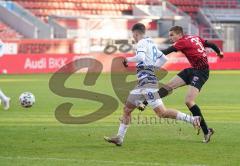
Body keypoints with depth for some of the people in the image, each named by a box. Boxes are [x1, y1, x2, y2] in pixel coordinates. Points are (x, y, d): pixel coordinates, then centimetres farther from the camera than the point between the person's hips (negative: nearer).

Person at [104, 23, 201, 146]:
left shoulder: (142, 43, -7)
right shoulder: (151, 43, 21)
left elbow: (140, 57, -26)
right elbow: (163, 58, 27)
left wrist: (128, 59, -10)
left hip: (148, 82, -10)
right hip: (142, 84, 10)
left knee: (161, 113, -16)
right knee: (127, 109, 12)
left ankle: (192, 119, -17)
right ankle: (119, 138, 12)